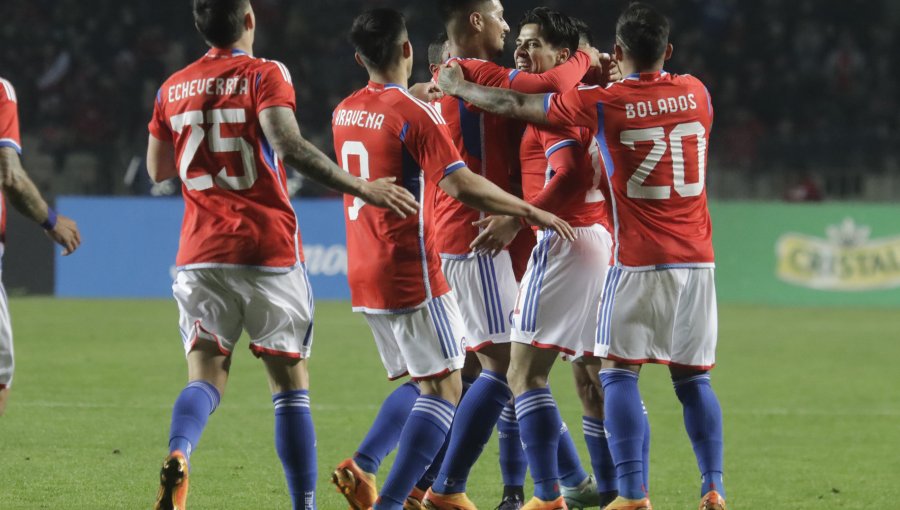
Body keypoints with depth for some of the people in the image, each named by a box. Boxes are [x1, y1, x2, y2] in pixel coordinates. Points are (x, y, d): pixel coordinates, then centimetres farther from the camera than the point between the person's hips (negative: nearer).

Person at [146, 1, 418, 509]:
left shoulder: (172, 89, 9)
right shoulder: (264, 75, -5)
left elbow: (158, 170, 20)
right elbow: (289, 146, -21)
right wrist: (361, 188, -22)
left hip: (201, 255, 3)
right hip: (270, 254, -3)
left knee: (206, 375, 2)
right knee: (291, 382, 7)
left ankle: (179, 454, -29)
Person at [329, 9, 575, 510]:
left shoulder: (345, 112, 8)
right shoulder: (416, 114, -14)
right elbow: (463, 185, -22)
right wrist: (532, 212, -15)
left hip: (365, 278, 8)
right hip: (412, 276, -8)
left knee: (424, 384, 18)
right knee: (445, 391, -4)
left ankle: (364, 468, 3)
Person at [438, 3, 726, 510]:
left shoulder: (603, 102, -7)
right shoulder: (696, 93, 5)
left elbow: (518, 105, 1)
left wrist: (459, 88, 17)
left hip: (637, 263, -4)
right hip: (696, 259, 4)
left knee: (619, 372, 1)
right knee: (693, 378, 9)